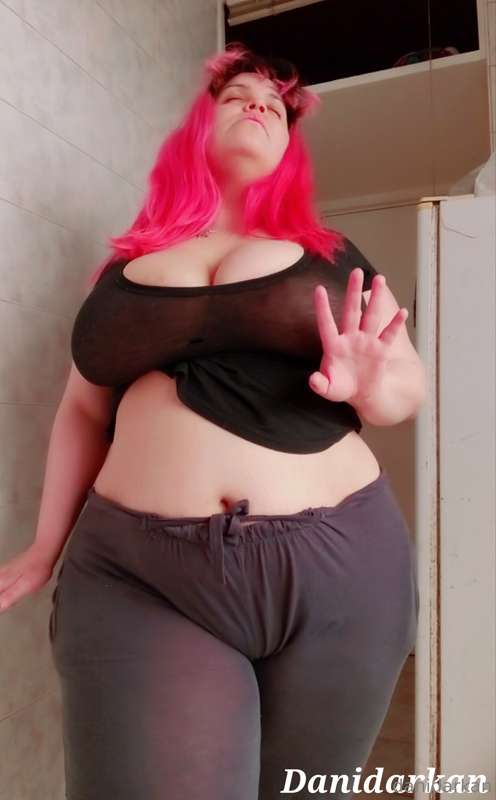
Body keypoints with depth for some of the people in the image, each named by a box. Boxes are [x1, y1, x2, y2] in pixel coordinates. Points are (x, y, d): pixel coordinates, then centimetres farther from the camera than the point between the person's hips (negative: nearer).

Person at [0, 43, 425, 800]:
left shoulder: (330, 256, 9)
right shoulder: (126, 266, 11)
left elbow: (408, 384, 8)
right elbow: (85, 410, 15)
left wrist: (370, 387, -15)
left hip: (336, 566, 1)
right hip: (138, 577, 0)